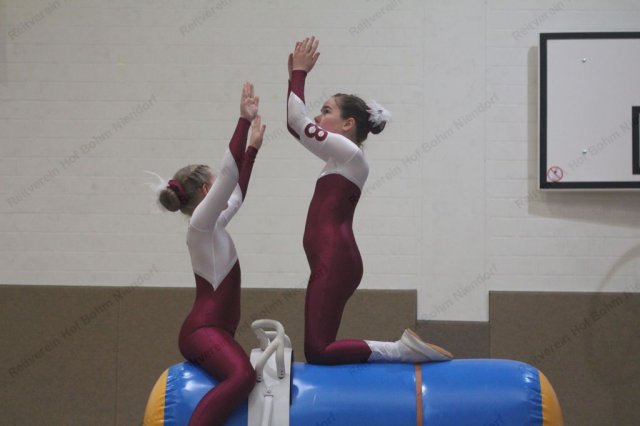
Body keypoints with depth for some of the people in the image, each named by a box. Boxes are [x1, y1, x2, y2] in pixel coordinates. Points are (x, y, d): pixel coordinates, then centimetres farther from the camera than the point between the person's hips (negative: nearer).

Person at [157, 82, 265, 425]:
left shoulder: (213, 226, 18)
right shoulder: (201, 224, -7)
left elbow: (236, 193, 33)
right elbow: (228, 173, -16)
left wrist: (253, 147, 34)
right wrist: (244, 120, -16)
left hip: (212, 330, 11)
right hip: (203, 330, -11)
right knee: (242, 375, -36)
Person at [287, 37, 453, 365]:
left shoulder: (348, 151, -6)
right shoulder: (339, 156, 20)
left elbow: (297, 121, -9)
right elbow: (294, 124, 24)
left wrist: (300, 72, 0)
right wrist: (295, 75, 18)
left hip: (335, 263, -10)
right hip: (332, 263, 10)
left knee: (318, 351, -16)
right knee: (319, 349, 7)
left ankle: (400, 351, -15)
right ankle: (401, 349, 9)